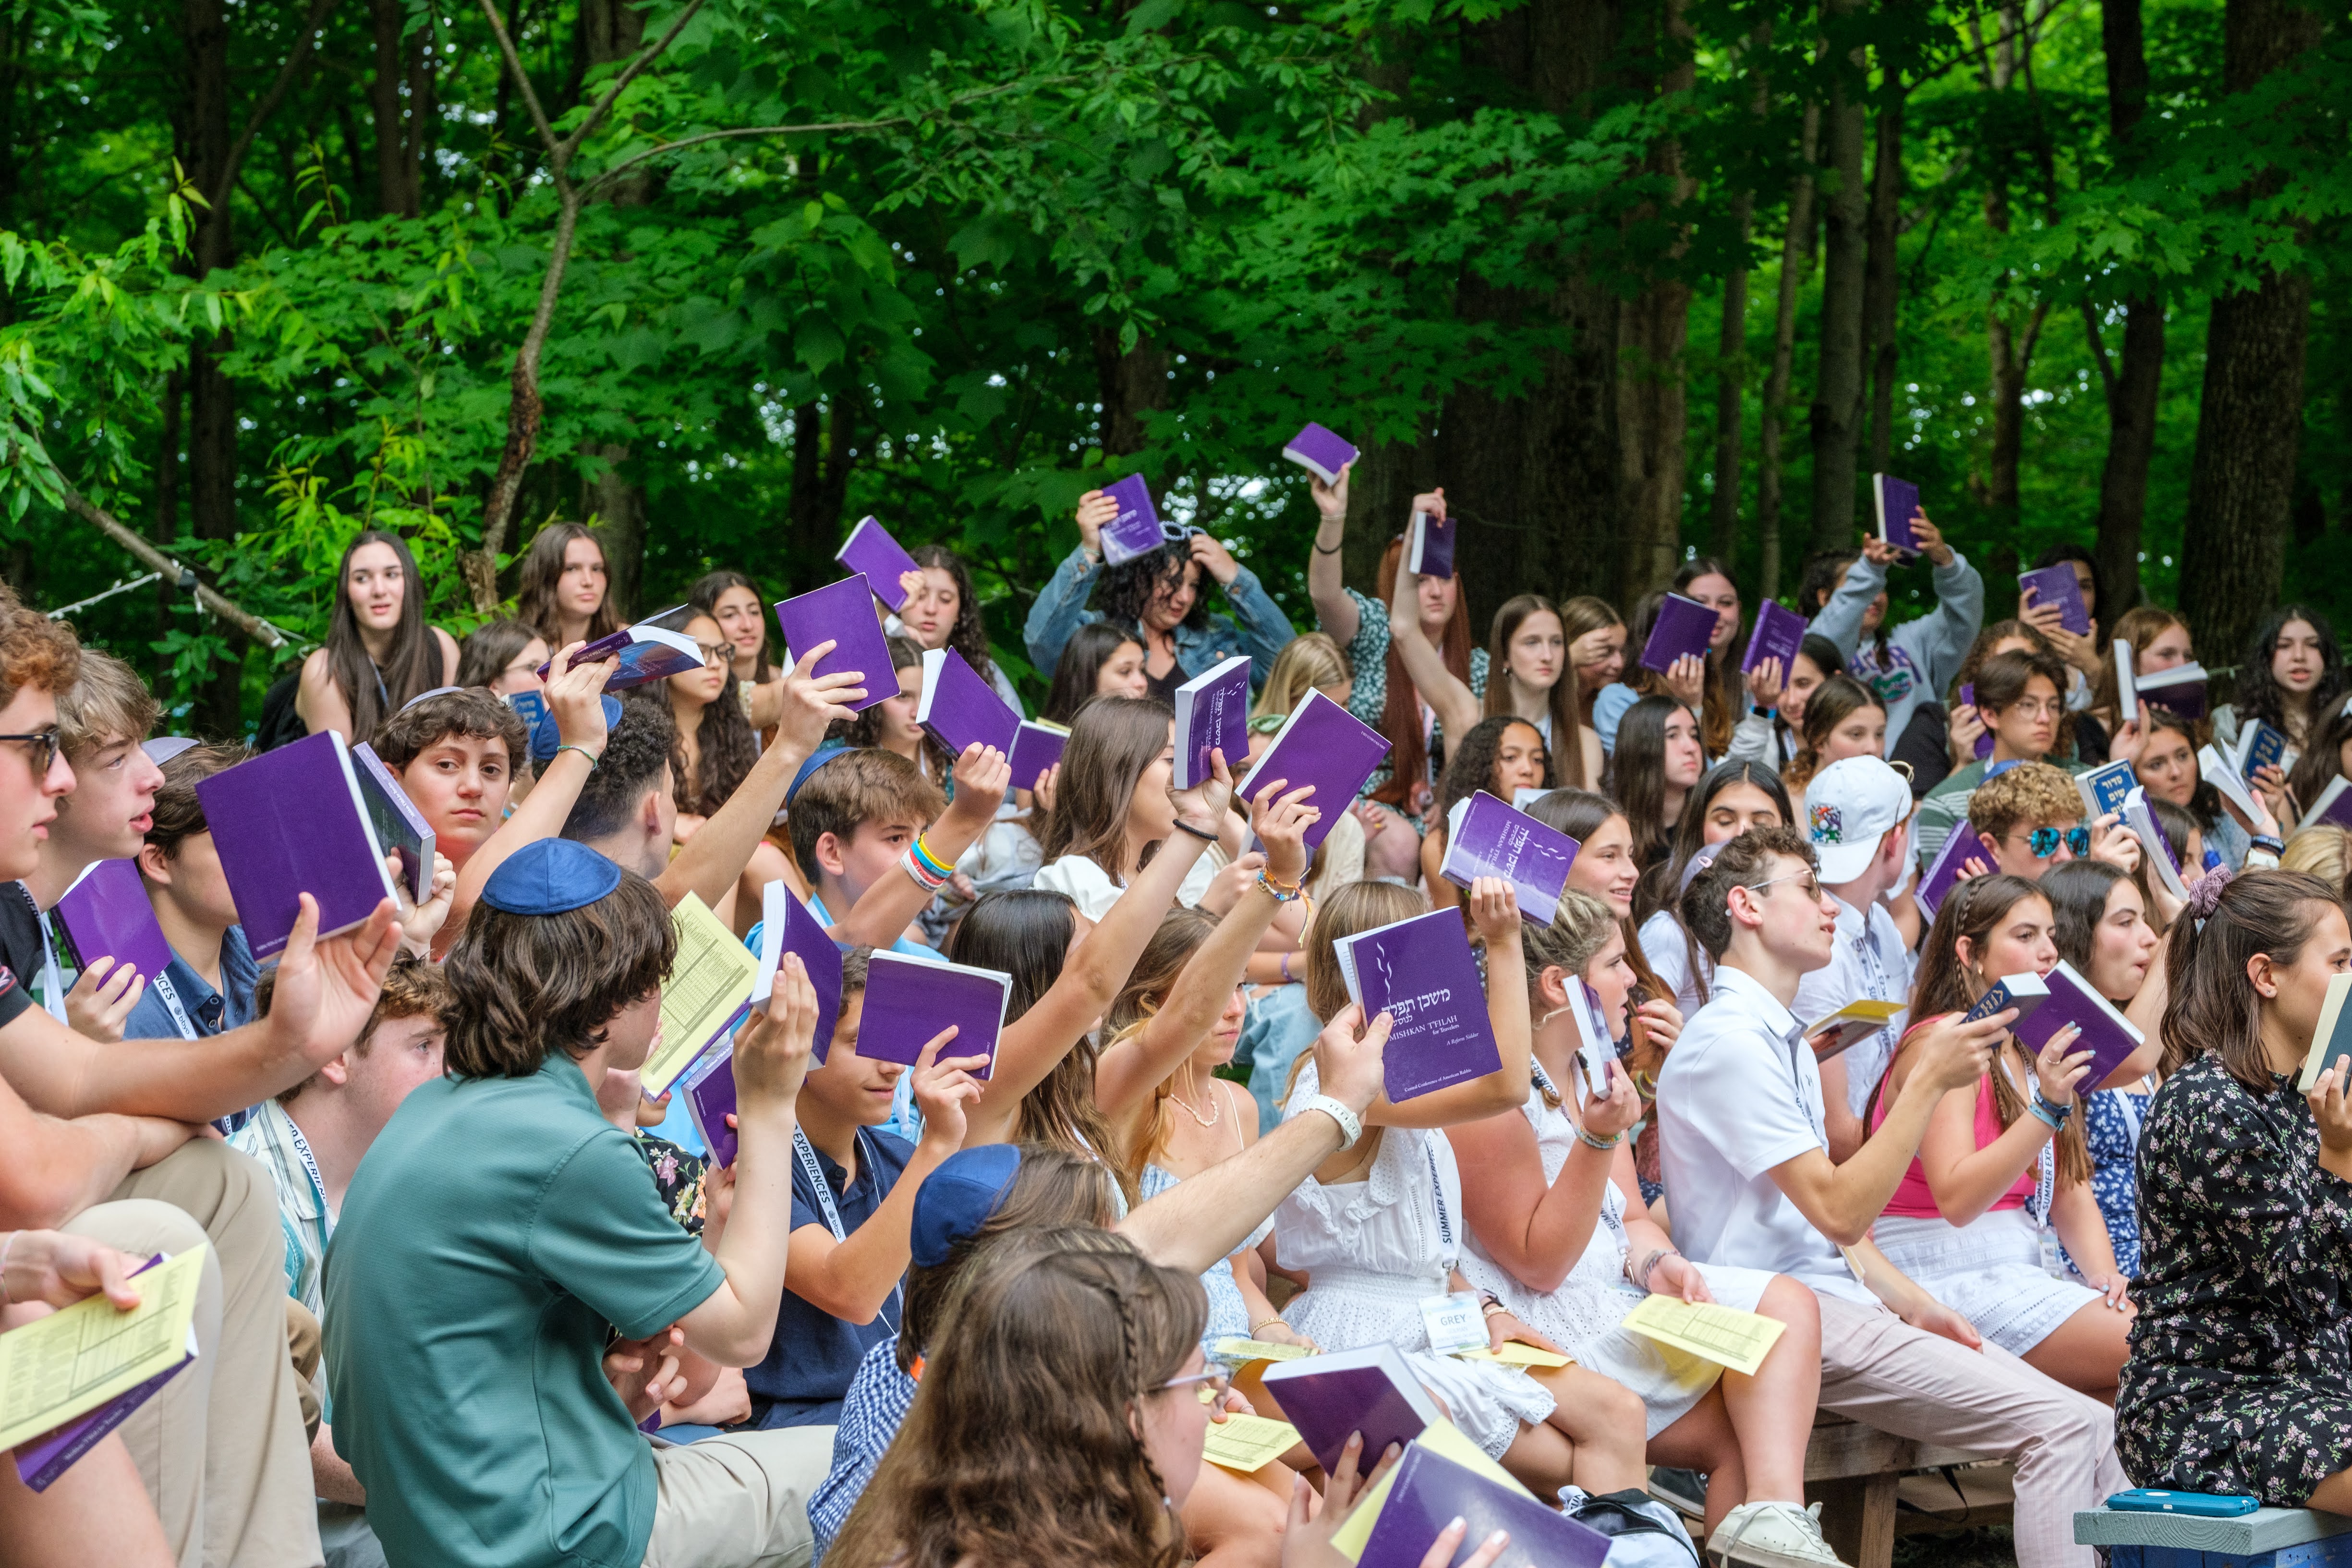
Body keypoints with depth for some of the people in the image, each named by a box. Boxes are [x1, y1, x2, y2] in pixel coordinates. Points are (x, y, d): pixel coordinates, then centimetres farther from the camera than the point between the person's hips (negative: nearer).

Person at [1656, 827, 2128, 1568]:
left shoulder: (1787, 1042, 21)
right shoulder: (1729, 1041, -12)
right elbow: (1840, 1212, -19)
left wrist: (1916, 1305, 10)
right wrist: (1927, 1081, -18)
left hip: (1839, 1301, 10)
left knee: (2089, 1423, -3)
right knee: (2062, 1424, -20)